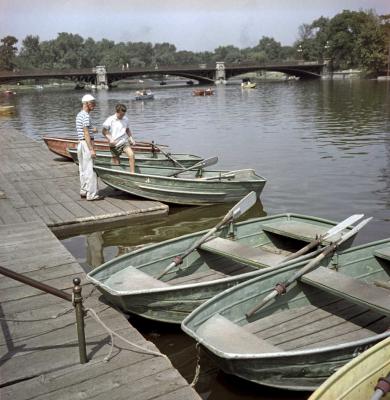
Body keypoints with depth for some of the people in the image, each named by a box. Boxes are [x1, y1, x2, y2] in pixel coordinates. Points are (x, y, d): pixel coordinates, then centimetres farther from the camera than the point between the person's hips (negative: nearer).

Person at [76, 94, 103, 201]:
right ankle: (92, 194, -4)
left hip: (80, 143, 10)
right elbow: (86, 134, -21)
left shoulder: (79, 115, 14)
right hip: (87, 144, -10)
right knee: (90, 170, -7)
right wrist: (91, 149, -23)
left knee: (83, 170, 14)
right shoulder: (86, 116, -16)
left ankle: (83, 191, 21)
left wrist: (92, 130, 12)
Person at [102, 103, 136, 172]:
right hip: (115, 144, -2)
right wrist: (110, 139, -17)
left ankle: (132, 173, -19)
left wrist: (131, 138, 5)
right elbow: (104, 131, -4)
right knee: (116, 163, 5)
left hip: (124, 141, 3)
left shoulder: (126, 119, 4)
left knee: (131, 155, -22)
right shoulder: (110, 120, -8)